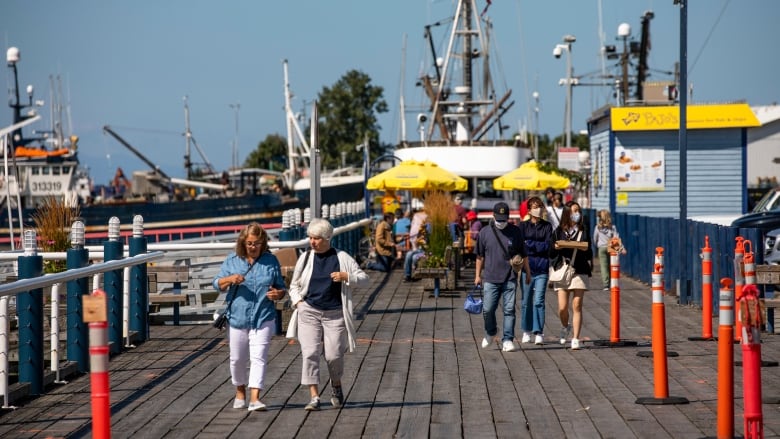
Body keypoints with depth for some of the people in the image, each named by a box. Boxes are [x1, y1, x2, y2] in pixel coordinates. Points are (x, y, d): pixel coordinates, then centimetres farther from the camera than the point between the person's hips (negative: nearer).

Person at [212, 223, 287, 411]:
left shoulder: (271, 261, 3)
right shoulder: (233, 260, 3)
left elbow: (281, 288, 11)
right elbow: (217, 283, 3)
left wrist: (278, 294, -13)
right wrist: (230, 279, -17)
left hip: (263, 318, -1)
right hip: (237, 318, 2)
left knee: (259, 358, -11)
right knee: (238, 359, 11)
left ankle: (254, 398, -15)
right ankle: (240, 392, 33)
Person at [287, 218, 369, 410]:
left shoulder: (342, 258, 1)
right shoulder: (305, 258, 6)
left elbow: (364, 278, 3)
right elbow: (294, 286, 17)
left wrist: (346, 277, -14)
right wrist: (298, 302, -1)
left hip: (335, 314, -1)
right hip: (309, 312, 1)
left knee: (334, 355, -2)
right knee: (310, 353, -11)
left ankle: (336, 386, 29)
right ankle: (314, 397, -10)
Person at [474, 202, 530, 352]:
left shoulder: (515, 232, 3)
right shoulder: (485, 232, 4)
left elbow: (523, 255, 11)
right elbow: (480, 256, 11)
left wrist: (528, 273, 14)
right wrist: (478, 275, 11)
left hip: (510, 279, 0)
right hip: (490, 278, 0)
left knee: (509, 310, -3)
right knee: (488, 310, 0)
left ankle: (507, 340, 2)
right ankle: (490, 332, 28)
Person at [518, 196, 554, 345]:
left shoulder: (547, 226, 7)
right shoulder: (523, 226, 7)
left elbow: (548, 246, -3)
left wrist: (529, 244, -6)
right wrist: (539, 246, -10)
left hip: (542, 269, -1)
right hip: (526, 267, 1)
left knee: (539, 301, -8)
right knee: (526, 301, 6)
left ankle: (539, 333, -6)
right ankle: (526, 332, 17)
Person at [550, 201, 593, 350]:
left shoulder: (583, 232, 8)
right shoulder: (558, 232, 7)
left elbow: (589, 255, 10)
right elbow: (551, 254, 7)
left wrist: (585, 250, -12)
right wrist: (555, 248, -13)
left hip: (579, 272, 0)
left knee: (577, 306, -6)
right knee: (562, 308, -1)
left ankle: (576, 339, -2)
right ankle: (565, 327, 30)